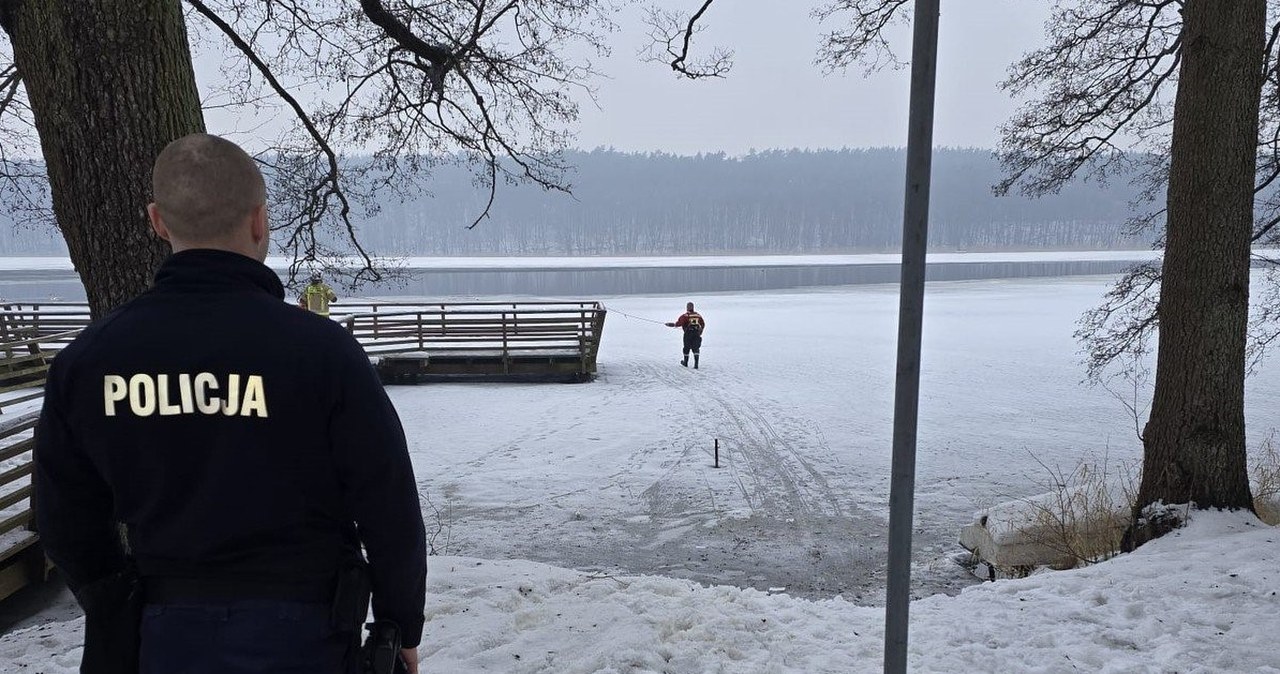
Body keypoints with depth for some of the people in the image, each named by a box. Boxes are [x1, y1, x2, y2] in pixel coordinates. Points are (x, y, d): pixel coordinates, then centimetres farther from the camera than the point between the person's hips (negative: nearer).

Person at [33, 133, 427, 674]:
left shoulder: (85, 360, -5)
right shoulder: (320, 349, -19)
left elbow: (68, 525, 5)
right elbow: (389, 509, -13)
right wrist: (403, 629, 2)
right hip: (299, 630, -3)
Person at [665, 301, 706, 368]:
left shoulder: (685, 316, -5)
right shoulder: (698, 315, 11)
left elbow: (679, 323, -15)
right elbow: (703, 324, 16)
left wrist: (670, 325, -6)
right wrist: (700, 332, 29)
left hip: (688, 334, -3)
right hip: (697, 334, 3)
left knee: (687, 348, 14)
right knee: (696, 348, 4)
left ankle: (685, 362, 30)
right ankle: (696, 364, -12)